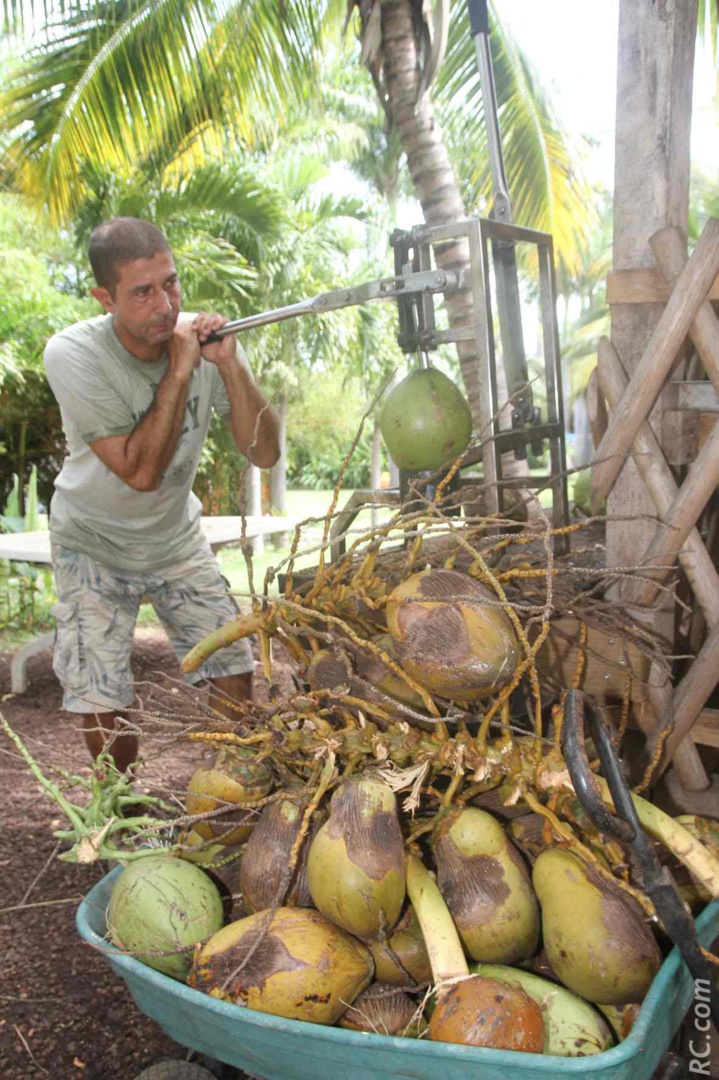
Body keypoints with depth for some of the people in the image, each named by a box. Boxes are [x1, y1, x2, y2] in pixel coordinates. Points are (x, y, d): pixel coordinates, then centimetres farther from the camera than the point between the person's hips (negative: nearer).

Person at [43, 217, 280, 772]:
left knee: (235, 671, 2)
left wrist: (230, 365, -32)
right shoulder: (73, 354, -26)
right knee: (102, 703, -6)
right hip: (95, 546, -3)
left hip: (177, 536, 3)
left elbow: (265, 453, -20)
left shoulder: (205, 337, -17)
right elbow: (140, 471, -30)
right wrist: (179, 371, -34)